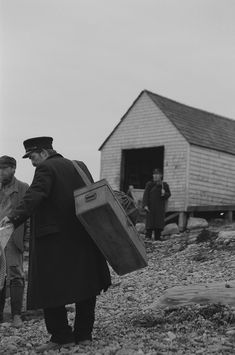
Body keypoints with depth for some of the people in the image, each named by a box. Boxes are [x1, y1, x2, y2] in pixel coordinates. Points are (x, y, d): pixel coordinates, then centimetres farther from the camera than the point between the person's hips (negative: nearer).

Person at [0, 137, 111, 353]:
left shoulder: (46, 169, -8)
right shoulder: (79, 166, 15)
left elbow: (34, 197, -24)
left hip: (54, 240, -8)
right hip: (82, 238, 8)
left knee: (50, 288, 1)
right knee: (85, 285, 12)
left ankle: (61, 336, 2)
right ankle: (83, 333, 19)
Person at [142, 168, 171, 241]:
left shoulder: (164, 185, 6)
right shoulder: (149, 184, 1)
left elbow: (168, 194, 12)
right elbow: (146, 195, -3)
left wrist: (164, 194, -12)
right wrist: (145, 205, -14)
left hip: (160, 207, 2)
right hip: (151, 206, -2)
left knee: (159, 221, 0)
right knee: (150, 221, -6)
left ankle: (157, 238, 6)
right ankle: (148, 237, -4)